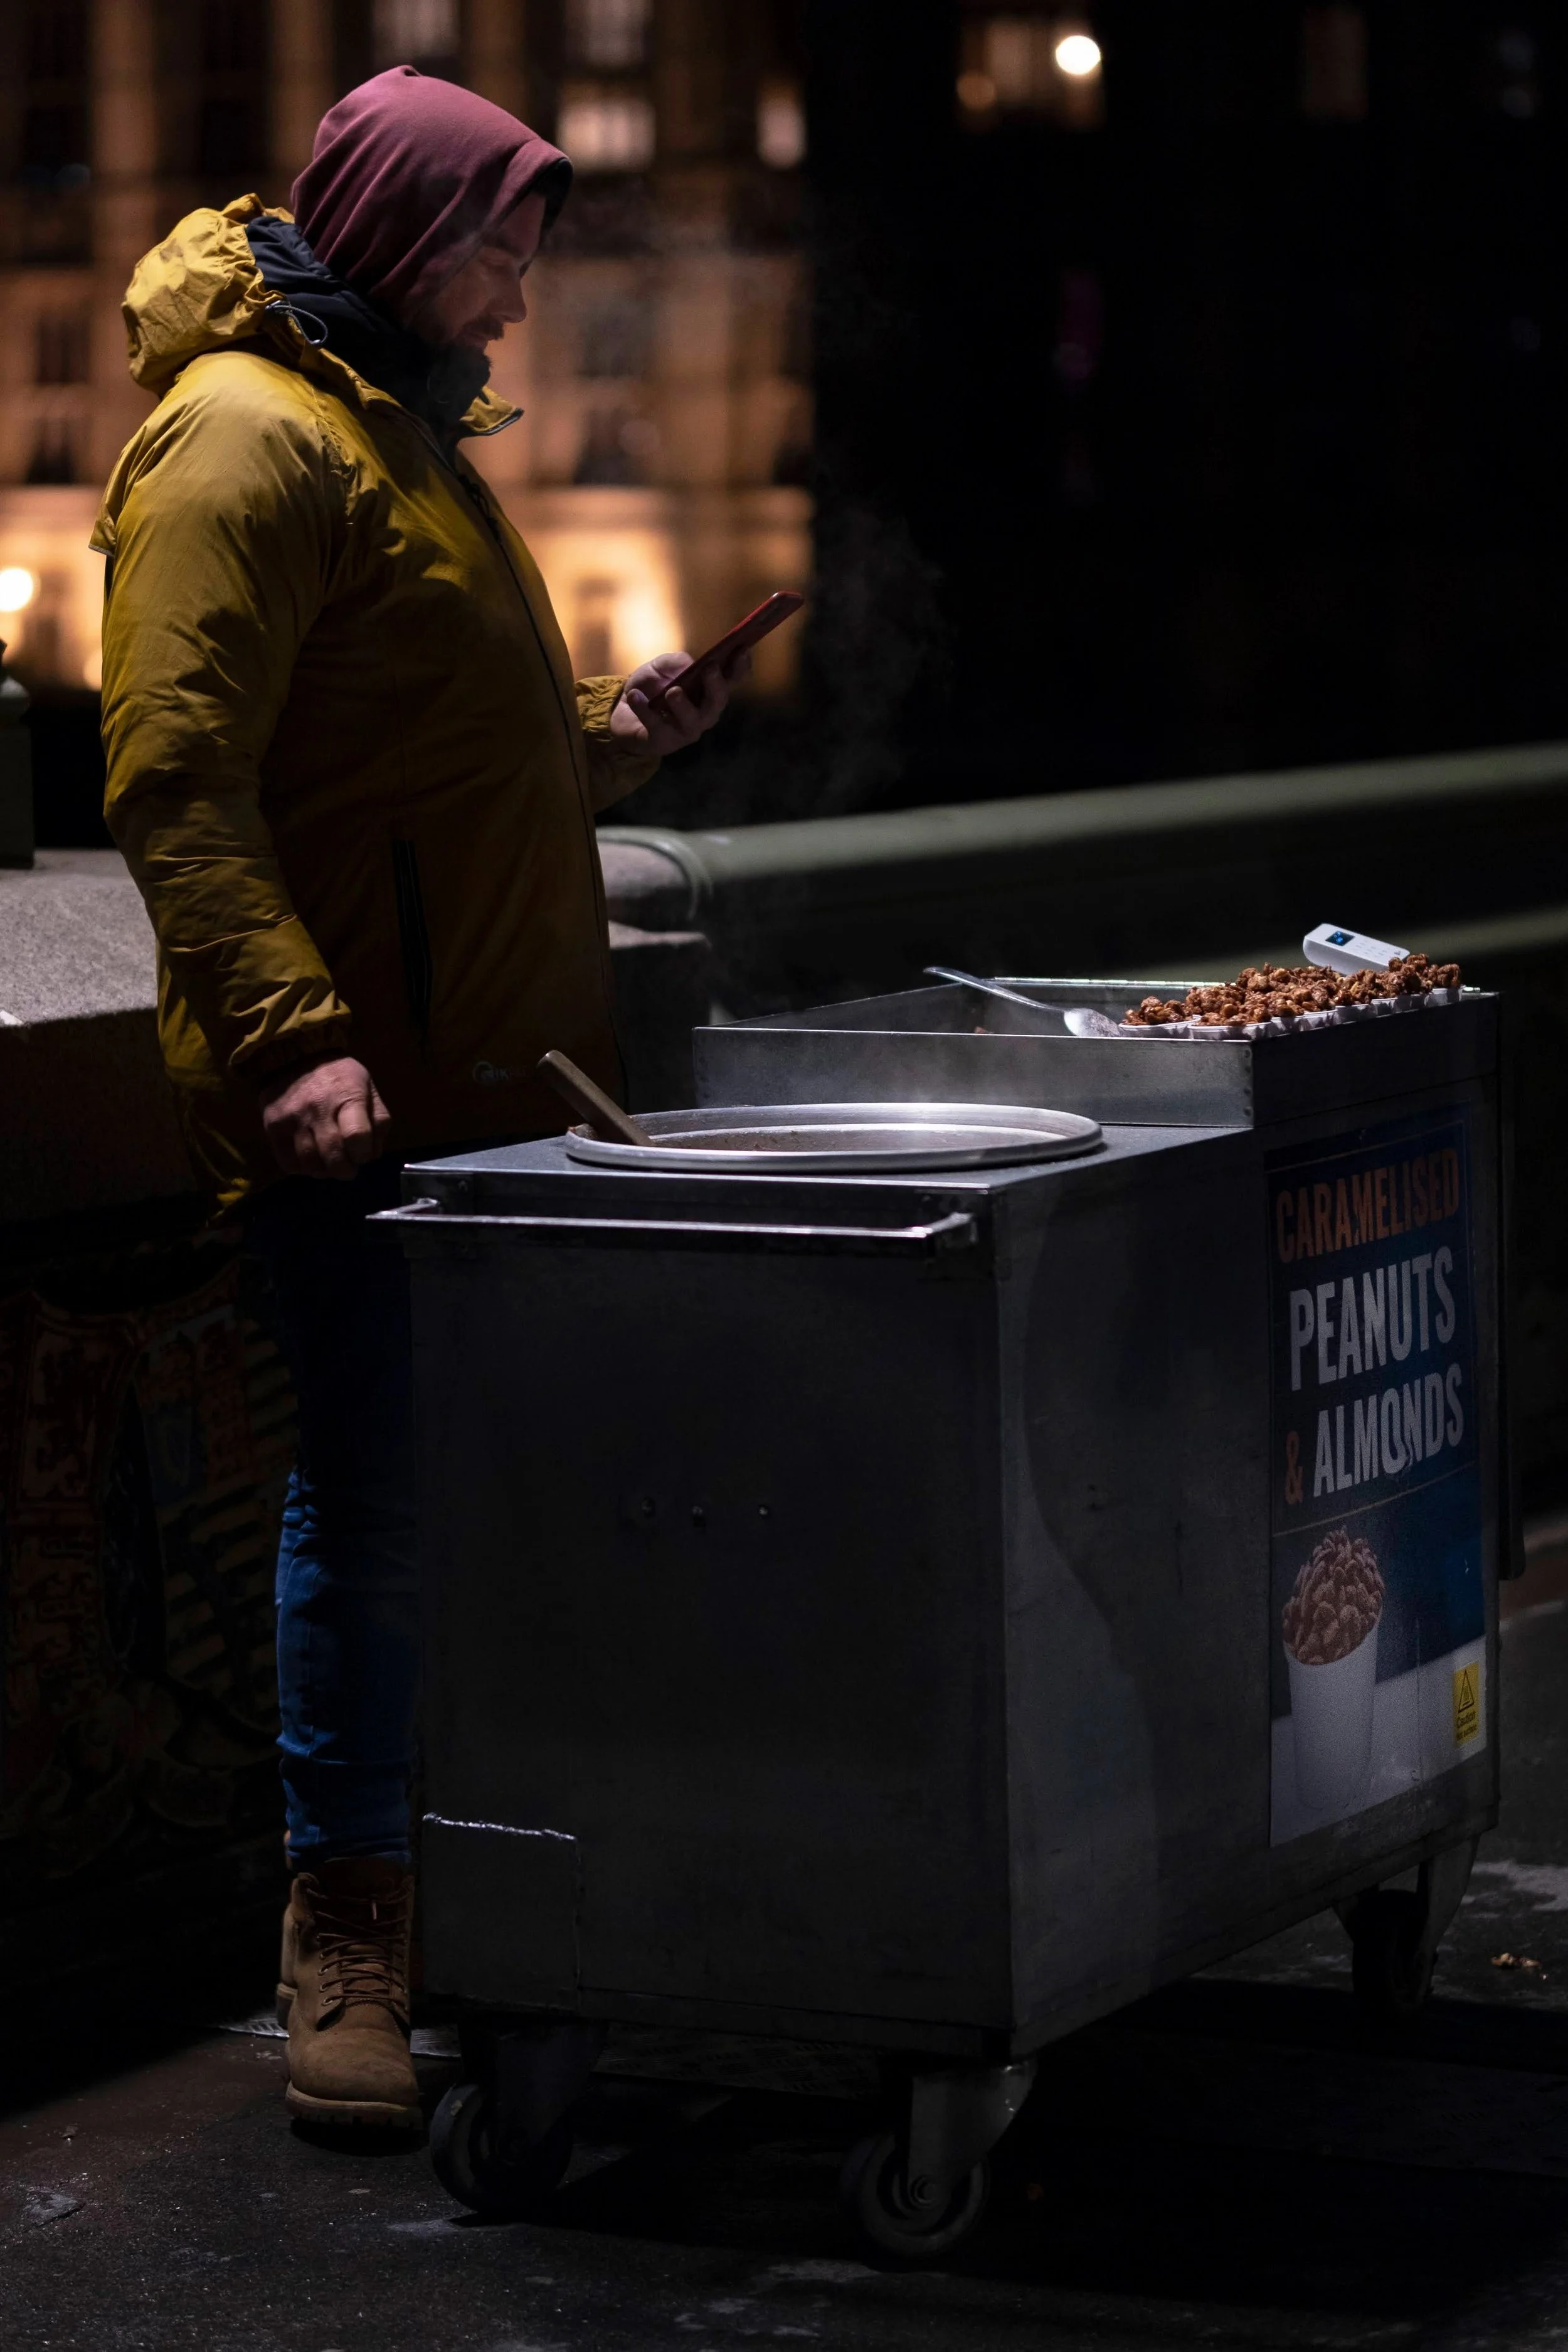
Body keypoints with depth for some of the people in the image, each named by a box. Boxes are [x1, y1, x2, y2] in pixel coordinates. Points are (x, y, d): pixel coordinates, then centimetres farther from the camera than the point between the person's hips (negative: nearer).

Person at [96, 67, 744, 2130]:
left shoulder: (406, 434, 23)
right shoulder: (242, 436, -9)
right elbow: (177, 780, -18)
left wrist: (598, 739, 15)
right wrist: (289, 1031, -26)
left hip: (494, 1073, 9)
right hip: (357, 1095, -9)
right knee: (376, 1499, -6)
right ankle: (346, 1938, 4)